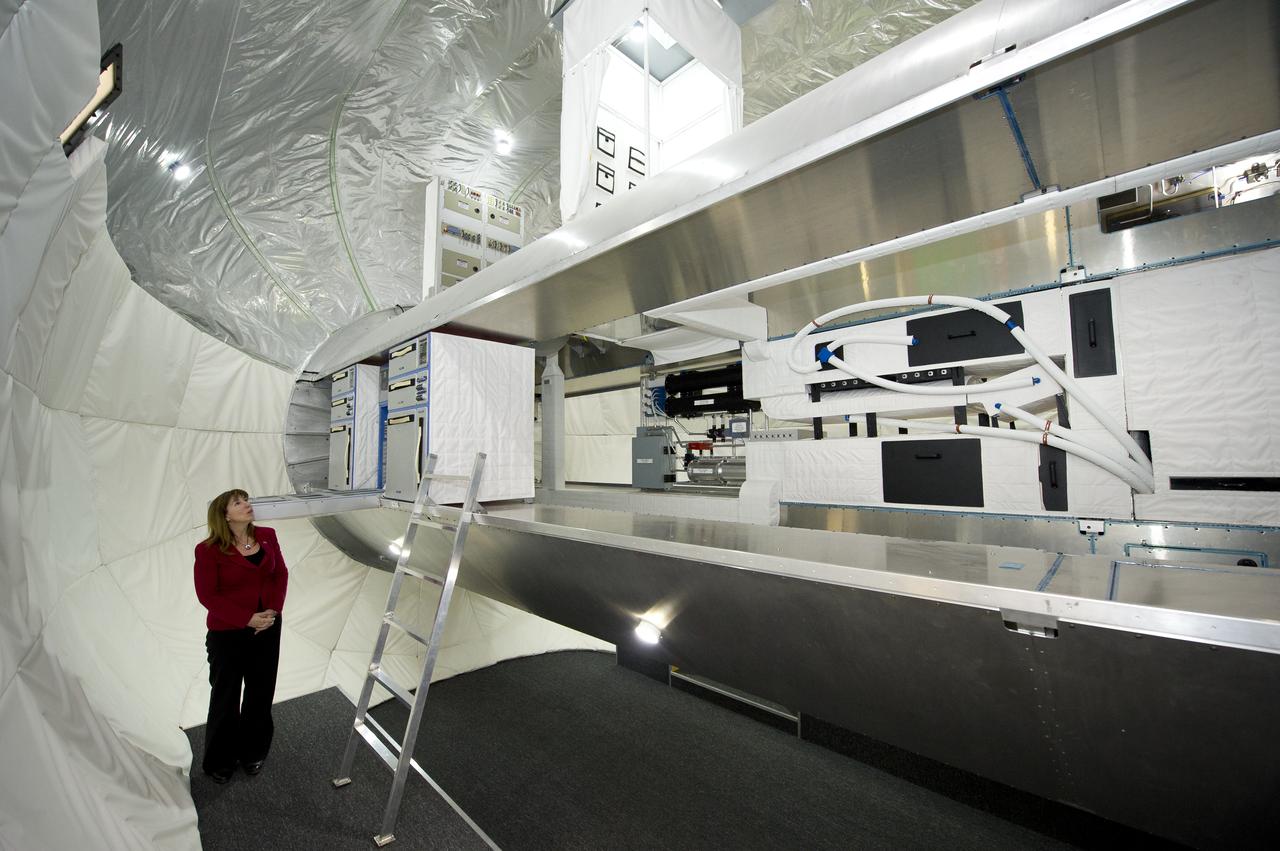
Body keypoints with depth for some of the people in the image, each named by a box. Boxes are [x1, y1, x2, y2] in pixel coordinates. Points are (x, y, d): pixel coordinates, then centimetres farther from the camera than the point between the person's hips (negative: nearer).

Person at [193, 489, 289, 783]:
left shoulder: (267, 536, -4)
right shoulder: (208, 550, -16)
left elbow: (281, 573, 2)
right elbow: (208, 596, -14)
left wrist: (274, 610, -10)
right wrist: (248, 619, -18)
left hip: (267, 629, 4)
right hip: (227, 634, -4)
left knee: (261, 693, 16)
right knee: (225, 698, 14)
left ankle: (252, 753, 38)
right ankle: (219, 762, 38)